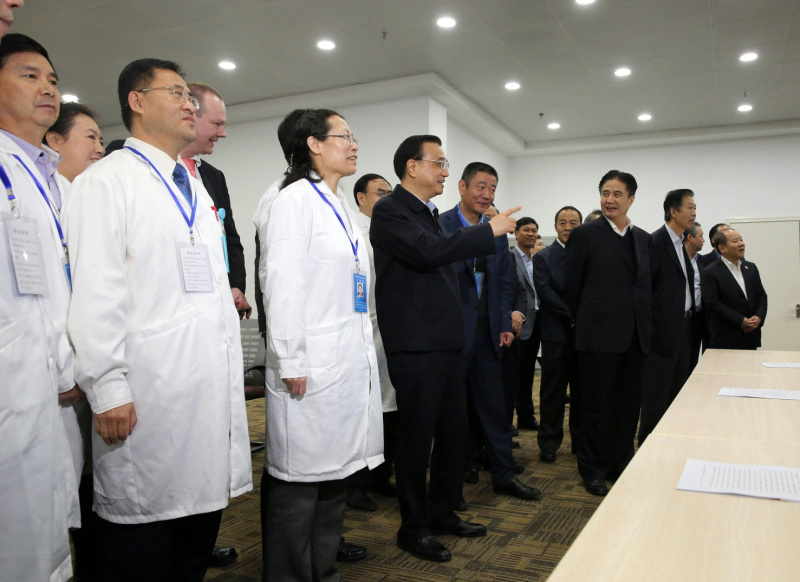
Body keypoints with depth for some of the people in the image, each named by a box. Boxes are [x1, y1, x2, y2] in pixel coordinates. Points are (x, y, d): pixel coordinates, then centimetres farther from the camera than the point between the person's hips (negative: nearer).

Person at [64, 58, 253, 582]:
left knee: (200, 528, 15)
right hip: (148, 395, -7)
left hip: (214, 388, 7)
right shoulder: (108, 180, -4)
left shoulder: (196, 187, 20)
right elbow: (95, 291, -12)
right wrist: (108, 389, -16)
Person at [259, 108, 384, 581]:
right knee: (301, 481, 1)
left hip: (353, 361, 9)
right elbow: (282, 286, -15)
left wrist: (365, 353, 18)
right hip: (312, 365, -9)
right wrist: (291, 363, -17)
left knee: (336, 474, 16)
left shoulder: (341, 206, 18)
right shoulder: (296, 200, -8)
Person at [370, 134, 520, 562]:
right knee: (416, 436, 2)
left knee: (453, 431, 15)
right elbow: (428, 252, -23)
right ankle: (413, 527, 18)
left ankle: (442, 512, 32)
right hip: (415, 345, -9)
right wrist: (489, 231, -15)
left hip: (445, 342, 9)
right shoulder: (390, 210, -8)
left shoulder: (428, 214, 19)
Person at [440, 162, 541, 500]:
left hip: (488, 331, 5)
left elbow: (504, 282, 14)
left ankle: (504, 475, 18)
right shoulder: (440, 225, -7)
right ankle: (464, 466, 25)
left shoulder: (497, 230, 11)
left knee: (494, 405, 9)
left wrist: (505, 325, 7)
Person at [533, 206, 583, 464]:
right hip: (557, 334, -2)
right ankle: (549, 443, 13)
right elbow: (546, 294, -8)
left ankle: (581, 440, 22)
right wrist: (574, 316, -13)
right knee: (553, 391, 3)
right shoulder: (543, 258, 1)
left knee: (582, 390, 10)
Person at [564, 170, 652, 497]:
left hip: (635, 336, 5)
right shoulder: (585, 235, -4)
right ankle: (593, 471, 18)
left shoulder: (644, 239, 12)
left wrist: (645, 325, 9)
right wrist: (586, 321, 6)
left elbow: (645, 285, 16)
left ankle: (621, 466, 27)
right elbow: (571, 286, -1)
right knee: (597, 406, 4)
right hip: (599, 335, -5)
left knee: (629, 406, 12)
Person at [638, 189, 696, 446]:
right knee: (656, 397, -2)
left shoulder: (682, 244, 15)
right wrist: (650, 328, -17)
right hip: (664, 330, -9)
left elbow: (685, 288, 17)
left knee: (676, 393, 15)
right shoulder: (655, 242, -12)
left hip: (683, 329, 9)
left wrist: (690, 318, 10)